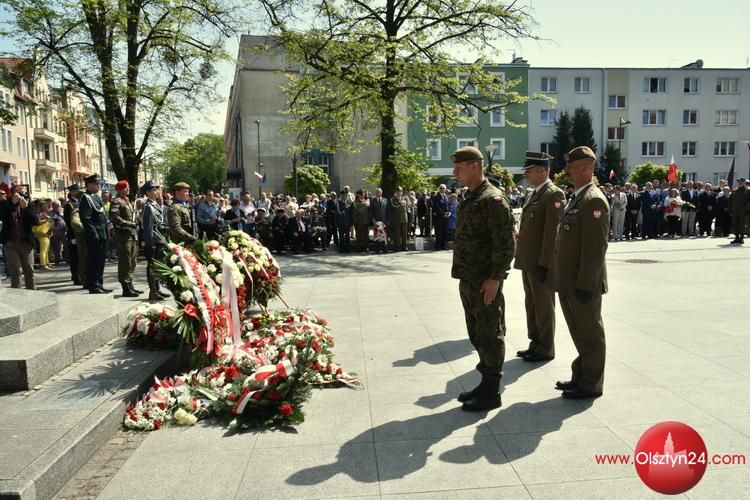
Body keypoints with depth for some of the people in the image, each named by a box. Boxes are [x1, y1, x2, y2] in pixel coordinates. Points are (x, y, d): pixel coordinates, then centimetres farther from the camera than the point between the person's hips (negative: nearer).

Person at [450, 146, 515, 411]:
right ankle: (485, 382, 29)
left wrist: (495, 278, -21)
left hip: (486, 282, -9)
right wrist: (464, 276, 17)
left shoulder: (493, 199, -14)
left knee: (489, 335, 1)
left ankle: (491, 392, 13)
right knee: (476, 334, 16)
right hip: (468, 281, 9)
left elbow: (506, 243, -19)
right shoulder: (469, 199, 14)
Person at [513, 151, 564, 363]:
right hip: (528, 261, 9)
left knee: (543, 306, 2)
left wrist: (544, 264, -20)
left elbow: (552, 232, -18)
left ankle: (546, 349, 14)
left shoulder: (554, 194, -13)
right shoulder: (532, 194, 15)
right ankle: (535, 343, 28)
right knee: (531, 304, 16)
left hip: (541, 262, -9)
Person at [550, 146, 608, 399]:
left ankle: (591, 384, 17)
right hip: (568, 283, 9)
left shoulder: (594, 200, -16)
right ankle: (580, 376, 33)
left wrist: (585, 284, -22)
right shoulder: (575, 198, 15)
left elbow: (595, 248, -21)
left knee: (590, 334, 5)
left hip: (583, 284, -9)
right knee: (579, 333, 19)